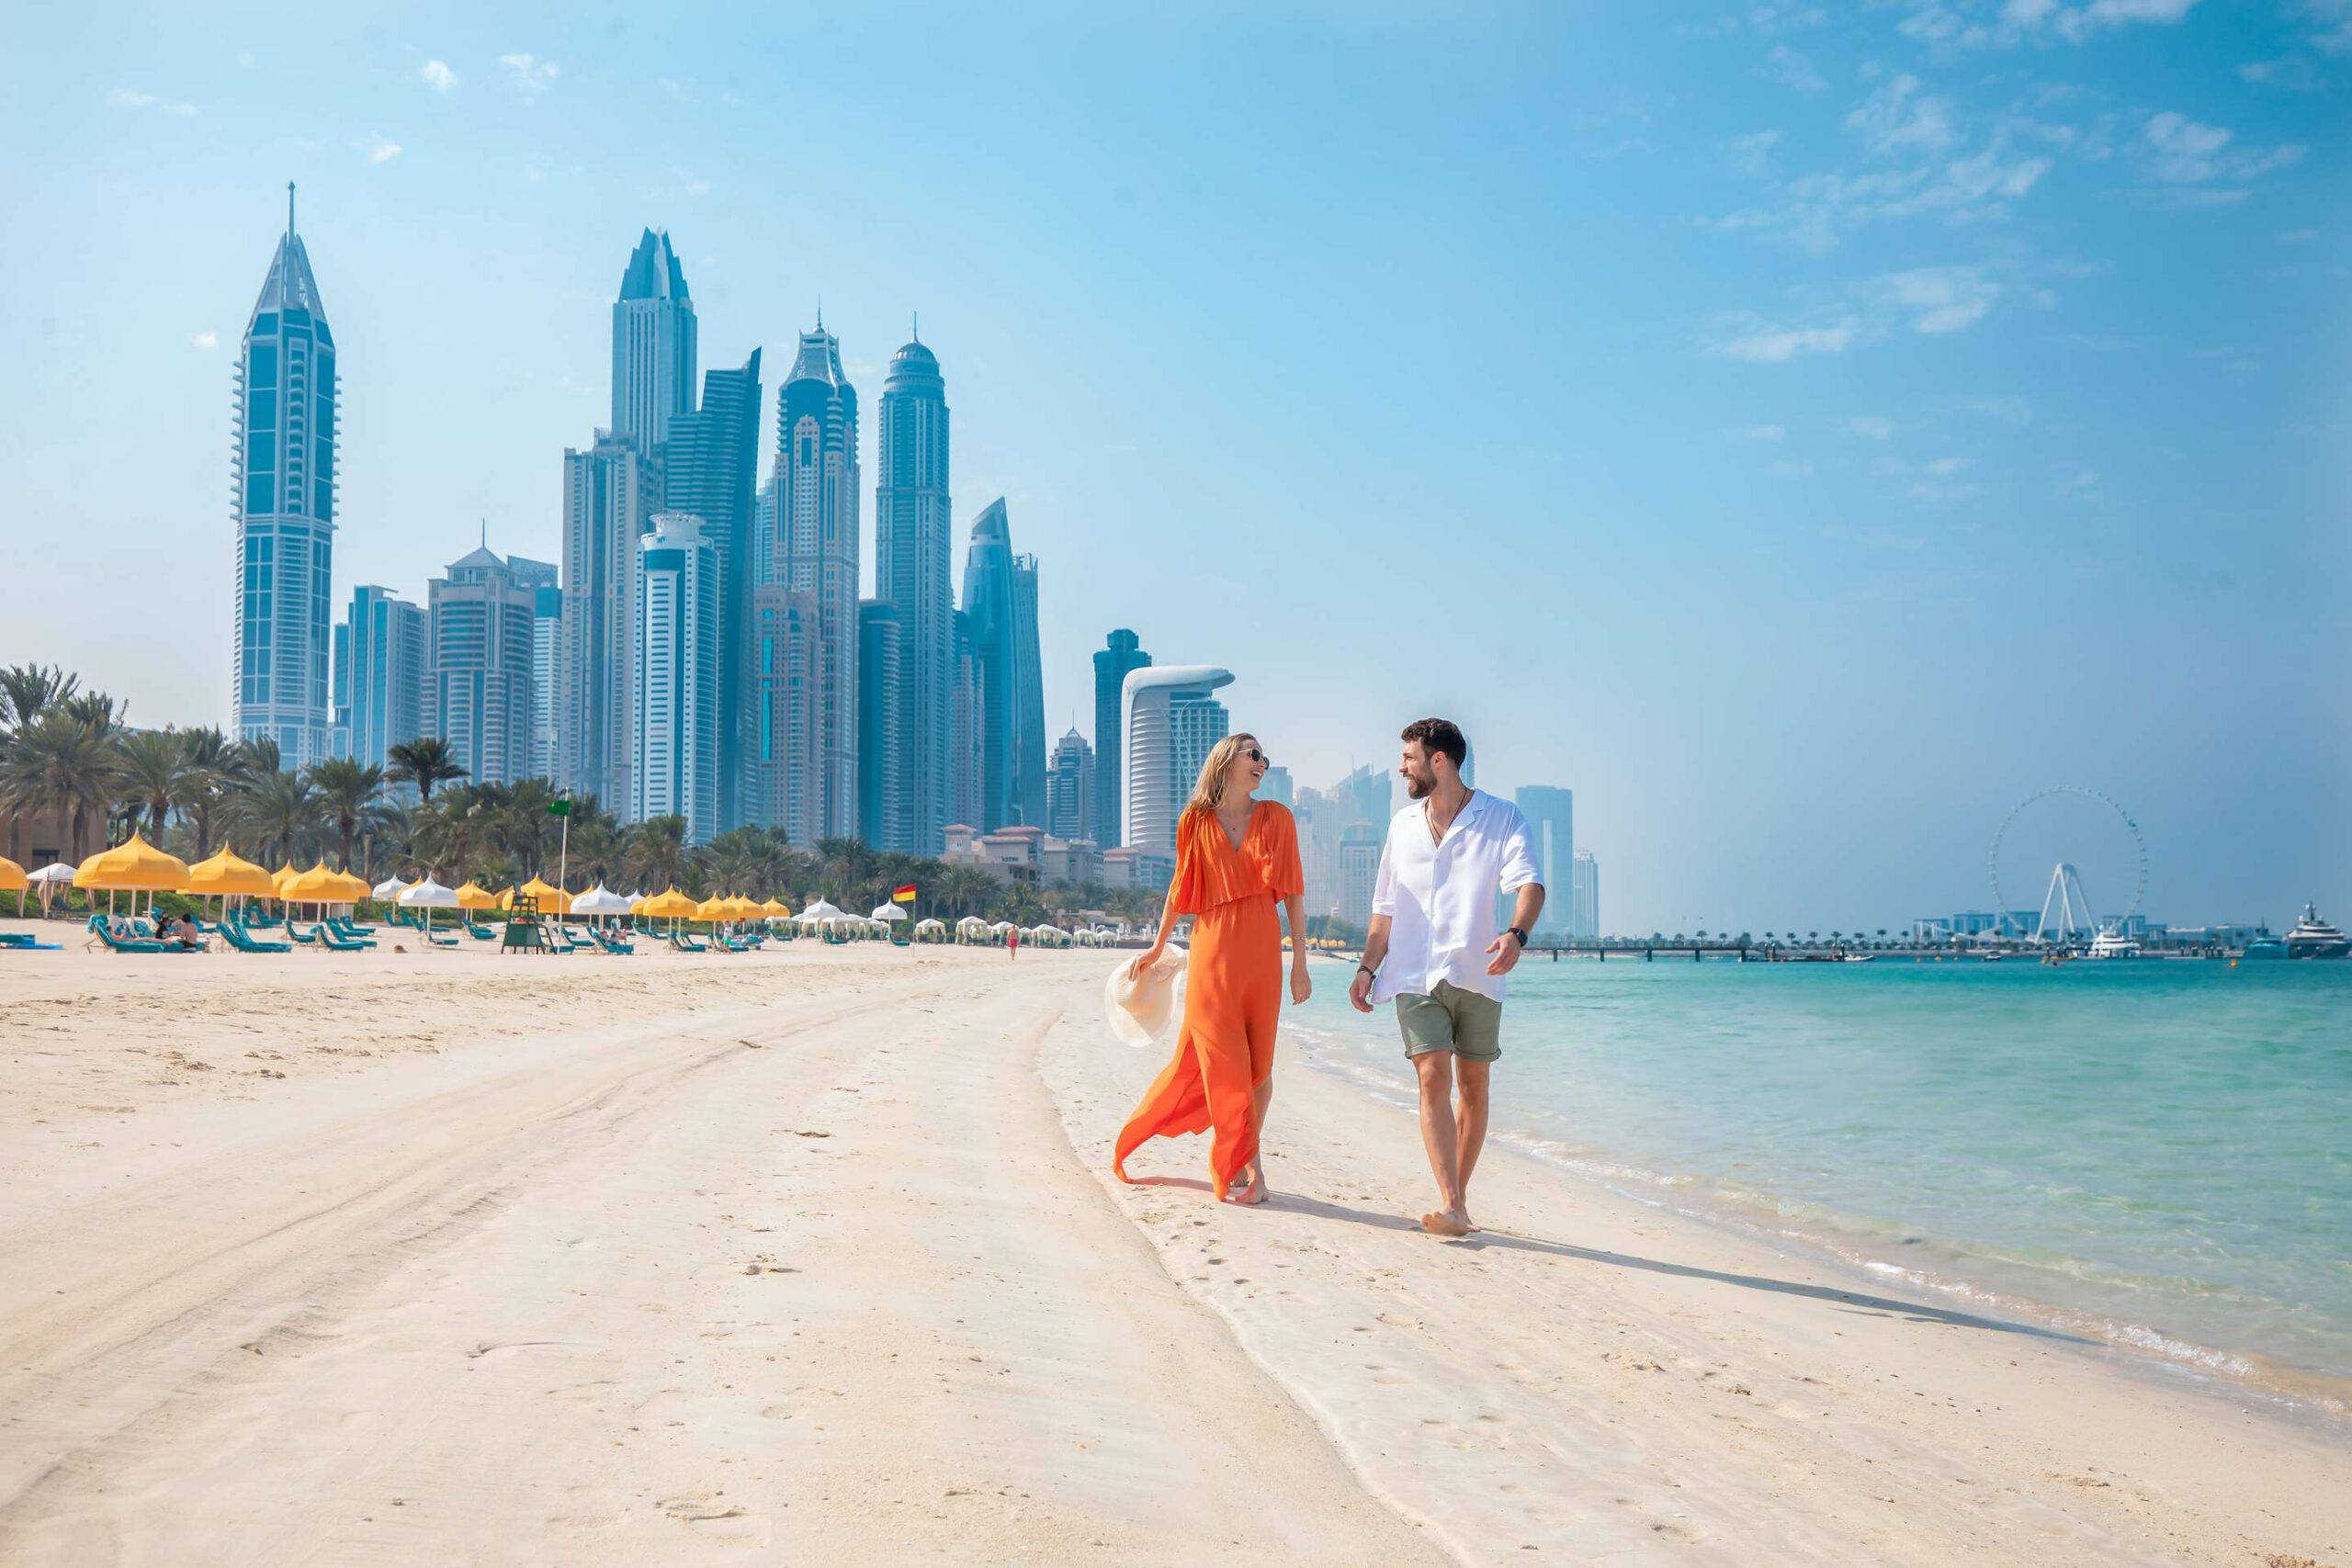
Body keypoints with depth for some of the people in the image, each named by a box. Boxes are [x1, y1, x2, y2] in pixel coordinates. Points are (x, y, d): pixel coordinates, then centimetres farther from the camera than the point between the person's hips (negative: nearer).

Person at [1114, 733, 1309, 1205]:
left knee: (1259, 1062, 4)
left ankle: (1238, 1156, 18)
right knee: (1226, 1063, -5)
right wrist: (1157, 948, 20)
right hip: (1213, 953, -1)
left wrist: (1300, 964, 0)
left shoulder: (1276, 818, 5)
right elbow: (1180, 889, 15)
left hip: (1262, 953, 1)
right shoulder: (1196, 821, 5)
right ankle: (1249, 1166, 1)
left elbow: (1293, 895, 4)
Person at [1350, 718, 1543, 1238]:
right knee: (1433, 1078, -13)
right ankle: (1451, 1204, -19)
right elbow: (1385, 908, 20)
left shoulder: (1501, 818, 0)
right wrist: (1367, 968, 11)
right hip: (1415, 974, 2)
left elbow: (1529, 885, -15)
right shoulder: (1402, 825, 14)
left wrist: (1516, 934, -34)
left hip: (1476, 976, -1)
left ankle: (1457, 1198, 18)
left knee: (1473, 1086, 5)